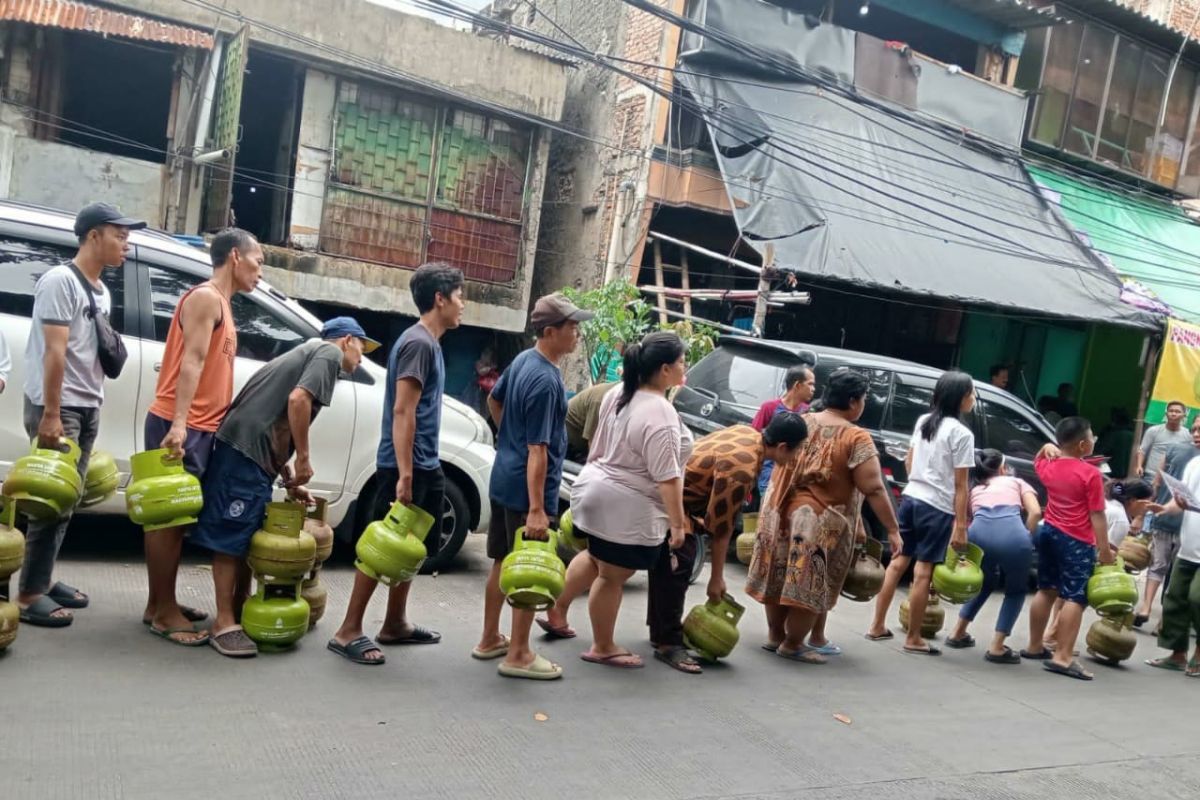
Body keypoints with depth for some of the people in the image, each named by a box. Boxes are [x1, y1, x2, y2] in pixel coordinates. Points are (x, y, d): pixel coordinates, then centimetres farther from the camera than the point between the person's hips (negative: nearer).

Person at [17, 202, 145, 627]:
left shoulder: (101, 291, 14)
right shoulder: (60, 281, -12)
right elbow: (54, 352, -18)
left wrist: (93, 402, 15)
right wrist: (51, 415, -21)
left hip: (88, 409, 8)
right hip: (58, 408, -8)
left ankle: (43, 580, 21)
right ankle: (29, 594, 2)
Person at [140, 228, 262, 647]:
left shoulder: (221, 304, 20)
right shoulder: (206, 298, -8)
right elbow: (191, 361, -19)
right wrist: (178, 423, -27)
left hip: (198, 426, 10)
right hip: (179, 426, -10)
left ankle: (160, 604, 21)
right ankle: (163, 611, 1)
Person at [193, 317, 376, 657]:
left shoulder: (308, 352, 27)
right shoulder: (330, 352, 0)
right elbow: (297, 399, -18)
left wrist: (290, 478, 19)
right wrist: (304, 460, -11)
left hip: (252, 450, 10)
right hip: (246, 449, -10)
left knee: (248, 535, 16)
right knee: (231, 537, -7)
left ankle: (240, 607, 25)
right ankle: (224, 623, -4)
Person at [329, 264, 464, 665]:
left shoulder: (430, 343, 14)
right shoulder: (418, 343, -16)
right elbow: (402, 411, -22)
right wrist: (404, 473, -25)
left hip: (425, 464, 10)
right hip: (406, 466, -10)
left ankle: (395, 624, 27)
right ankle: (349, 631, 5)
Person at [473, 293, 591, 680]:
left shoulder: (522, 360, 4)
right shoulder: (546, 382, -23)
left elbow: (493, 401, 21)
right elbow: (537, 451, -26)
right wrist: (536, 509, -25)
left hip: (503, 479, 9)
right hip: (527, 486, -9)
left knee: (502, 562, 18)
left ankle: (490, 639, 30)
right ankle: (518, 654, 12)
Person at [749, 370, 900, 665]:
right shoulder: (856, 438, -13)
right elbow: (874, 489, -17)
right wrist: (893, 529, -11)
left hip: (782, 511, 7)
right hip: (821, 522, -6)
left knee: (780, 575, 16)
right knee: (810, 584, 6)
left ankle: (774, 635, 28)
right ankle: (792, 645, 15)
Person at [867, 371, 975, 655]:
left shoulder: (923, 421, 8)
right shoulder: (962, 434, -13)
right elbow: (960, 486, -13)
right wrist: (961, 525, -10)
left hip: (910, 498, 7)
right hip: (937, 508, -7)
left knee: (898, 562, 13)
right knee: (923, 572, 0)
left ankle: (877, 626, 19)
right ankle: (914, 639, 9)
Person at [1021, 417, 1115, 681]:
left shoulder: (1048, 467, 5)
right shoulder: (1091, 474, -14)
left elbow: (1038, 461, 33)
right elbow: (1097, 515, -15)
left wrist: (1047, 448, 16)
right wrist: (1104, 549, -12)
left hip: (1049, 533, 8)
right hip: (1077, 541, -7)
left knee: (1046, 590, 17)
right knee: (1075, 598, -8)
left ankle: (1035, 646, 26)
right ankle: (1062, 657, -14)